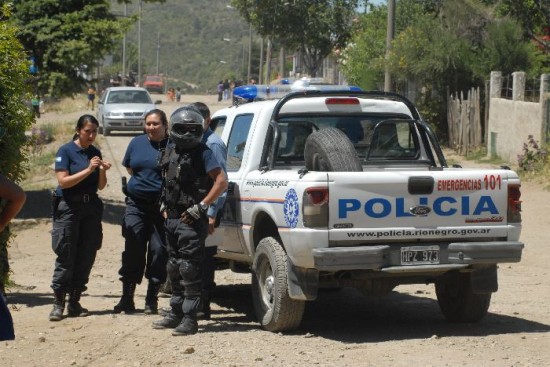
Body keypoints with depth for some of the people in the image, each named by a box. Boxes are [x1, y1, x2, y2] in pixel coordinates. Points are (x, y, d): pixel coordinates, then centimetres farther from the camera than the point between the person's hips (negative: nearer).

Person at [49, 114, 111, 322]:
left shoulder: (95, 152, 11)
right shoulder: (66, 151, -4)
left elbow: (101, 186, 12)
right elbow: (63, 181, -13)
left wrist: (103, 171, -7)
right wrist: (88, 170, -18)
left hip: (91, 207, 5)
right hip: (69, 207, -5)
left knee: (86, 257, 3)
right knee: (66, 256, -8)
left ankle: (74, 302, 10)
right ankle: (58, 303, -5)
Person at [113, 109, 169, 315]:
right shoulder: (137, 143, 10)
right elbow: (129, 167, 25)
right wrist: (143, 180, 13)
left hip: (162, 206, -3)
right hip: (136, 204, 3)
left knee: (159, 251, 0)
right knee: (133, 251, 1)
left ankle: (152, 300, 9)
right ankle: (127, 297, 7)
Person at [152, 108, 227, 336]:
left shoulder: (203, 154, -8)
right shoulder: (169, 152, 13)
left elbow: (221, 182, -14)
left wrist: (200, 207, -18)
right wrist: (164, 206, 13)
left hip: (191, 221, -8)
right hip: (172, 219, 8)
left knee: (190, 269, -9)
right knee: (174, 268, 15)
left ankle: (190, 319, -7)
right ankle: (176, 313, 25)